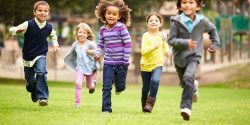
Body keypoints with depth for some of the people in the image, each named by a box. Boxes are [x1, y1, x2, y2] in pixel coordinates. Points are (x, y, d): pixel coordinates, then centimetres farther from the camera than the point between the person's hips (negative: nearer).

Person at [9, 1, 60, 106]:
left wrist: (55, 45, 2)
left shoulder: (49, 27, -6)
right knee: (30, 81, 12)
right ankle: (34, 92, 48)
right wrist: (17, 30, -37)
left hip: (41, 55, 0)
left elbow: (53, 36, 19)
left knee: (41, 72, -29)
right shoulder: (28, 24, -15)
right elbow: (12, 30, -15)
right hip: (28, 57, 0)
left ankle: (42, 97, -25)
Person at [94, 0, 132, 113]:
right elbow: (100, 44, 14)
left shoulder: (121, 27, -12)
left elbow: (128, 43, -11)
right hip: (108, 63, 3)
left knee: (120, 86, 9)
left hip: (121, 63, -3)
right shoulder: (103, 29, 2)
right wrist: (98, 53, -7)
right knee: (106, 87, -3)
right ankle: (106, 109, 2)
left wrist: (126, 60, -12)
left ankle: (119, 87, 45)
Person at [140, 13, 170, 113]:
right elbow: (143, 51, -17)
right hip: (146, 65, -1)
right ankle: (144, 105, 31)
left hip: (157, 64, 1)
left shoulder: (161, 35, 2)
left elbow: (164, 44, 22)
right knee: (146, 87, 7)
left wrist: (166, 51, 1)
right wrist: (154, 47, -30)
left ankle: (150, 104, -20)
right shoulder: (146, 35, -8)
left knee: (155, 80, -26)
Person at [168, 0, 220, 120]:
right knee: (184, 83, 19)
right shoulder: (177, 21, -14)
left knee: (188, 77, -27)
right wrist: (185, 43, -30)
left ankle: (186, 107, -28)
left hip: (194, 56, -2)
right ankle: (193, 88, 56)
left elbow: (212, 29, 15)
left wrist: (215, 43, 11)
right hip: (179, 56, 2)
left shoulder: (202, 21, -8)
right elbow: (171, 40, -15)